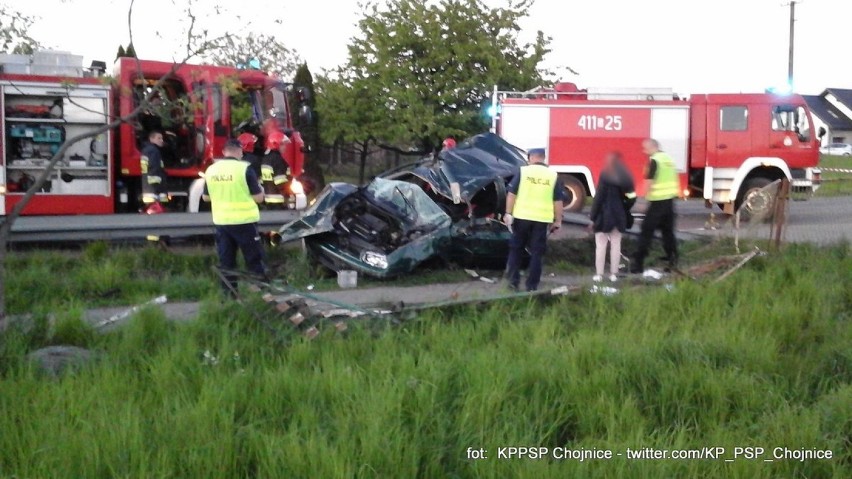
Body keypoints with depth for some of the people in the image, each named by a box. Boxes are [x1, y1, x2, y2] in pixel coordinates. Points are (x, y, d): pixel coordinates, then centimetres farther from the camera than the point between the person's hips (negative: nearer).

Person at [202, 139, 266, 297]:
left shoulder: (211, 170, 3)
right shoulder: (244, 168, -11)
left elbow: (206, 197, 14)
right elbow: (258, 197, -9)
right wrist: (261, 190, 12)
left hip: (221, 221, 4)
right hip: (244, 221, -4)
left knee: (226, 261, 10)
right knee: (254, 259, 4)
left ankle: (229, 294, 11)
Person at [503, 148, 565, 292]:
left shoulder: (523, 171, 0)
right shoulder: (553, 176, 4)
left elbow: (512, 194, -3)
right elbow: (558, 201, 3)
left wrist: (508, 213, 2)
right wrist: (558, 221, 9)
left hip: (522, 217, 0)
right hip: (542, 219, 1)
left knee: (516, 249, 14)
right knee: (537, 253, 7)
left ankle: (513, 280, 12)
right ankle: (532, 286, 7)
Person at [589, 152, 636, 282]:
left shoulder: (604, 176, -11)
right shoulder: (626, 178, 3)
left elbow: (598, 197, -12)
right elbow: (631, 198, 1)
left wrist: (593, 217, -7)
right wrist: (624, 211, 11)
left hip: (604, 215, -4)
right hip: (619, 216, 4)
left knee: (601, 245, 2)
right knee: (616, 245, 10)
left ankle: (599, 274, 3)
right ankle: (614, 274, 13)